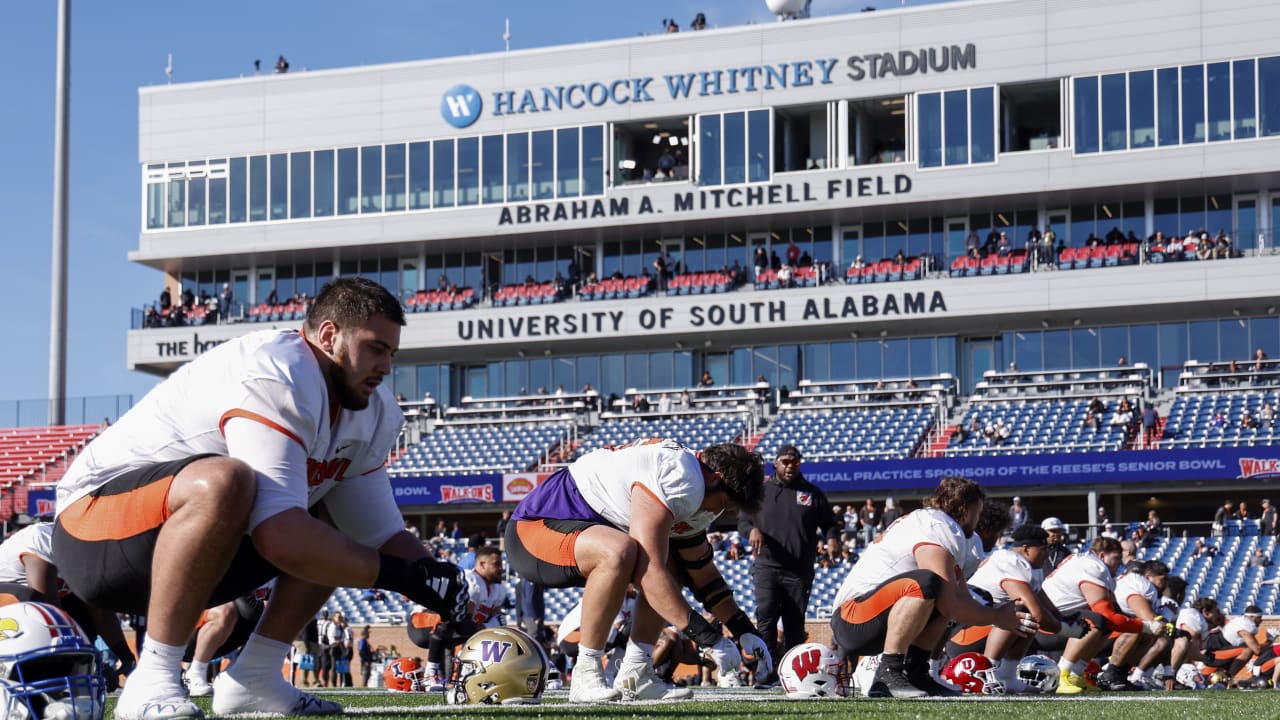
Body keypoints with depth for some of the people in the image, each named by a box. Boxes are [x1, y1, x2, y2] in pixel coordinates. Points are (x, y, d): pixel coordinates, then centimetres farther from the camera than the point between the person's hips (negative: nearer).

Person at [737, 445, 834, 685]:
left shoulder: (812, 493, 11)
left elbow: (829, 524, 16)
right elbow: (742, 520, 13)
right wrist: (752, 530, -9)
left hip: (799, 571, 1)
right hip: (766, 566, -1)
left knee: (795, 624, 1)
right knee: (766, 616, -16)